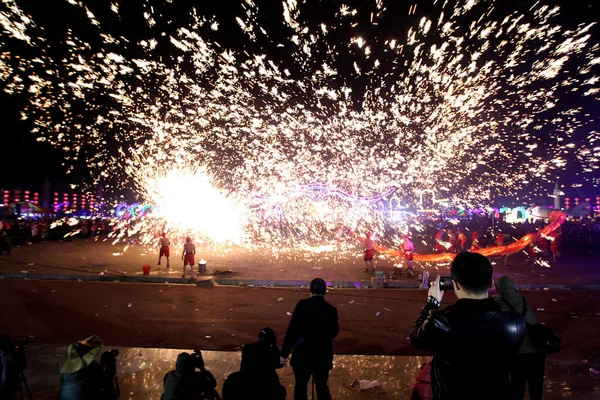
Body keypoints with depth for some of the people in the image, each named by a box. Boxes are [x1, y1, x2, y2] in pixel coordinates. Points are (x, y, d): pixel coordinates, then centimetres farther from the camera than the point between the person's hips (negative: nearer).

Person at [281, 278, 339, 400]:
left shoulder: (303, 304, -13)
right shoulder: (331, 309, -5)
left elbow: (292, 329, -15)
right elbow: (334, 332, 5)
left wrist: (284, 353, -10)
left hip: (302, 353, -2)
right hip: (323, 355, 2)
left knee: (300, 386, 14)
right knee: (322, 386, 17)